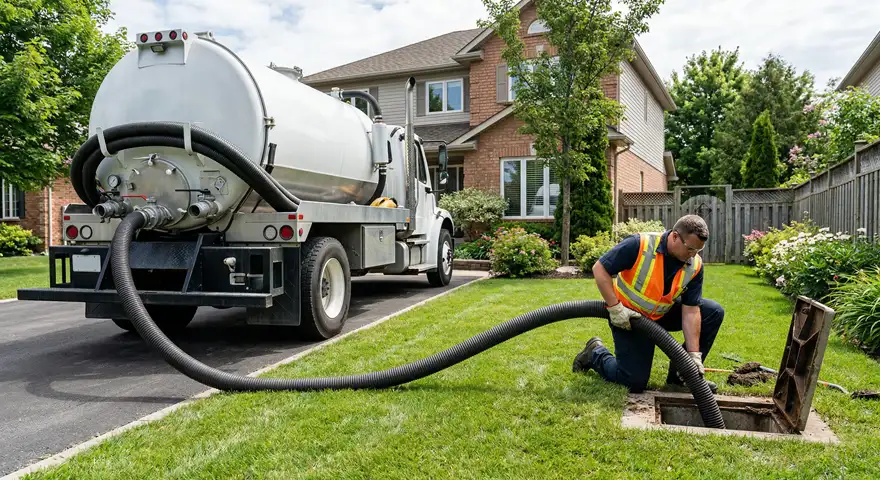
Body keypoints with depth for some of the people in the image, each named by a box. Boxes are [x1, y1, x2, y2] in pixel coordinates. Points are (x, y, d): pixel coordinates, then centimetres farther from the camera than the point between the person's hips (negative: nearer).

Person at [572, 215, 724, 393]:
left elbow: (691, 311, -13)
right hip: (627, 318, -5)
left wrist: (694, 355, -18)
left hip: (663, 315, 6)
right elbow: (600, 269, -24)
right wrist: (615, 308, -27)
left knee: (714, 312, -8)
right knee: (635, 383, -11)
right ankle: (595, 354, 19)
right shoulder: (640, 245, -28)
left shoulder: (695, 266, -13)